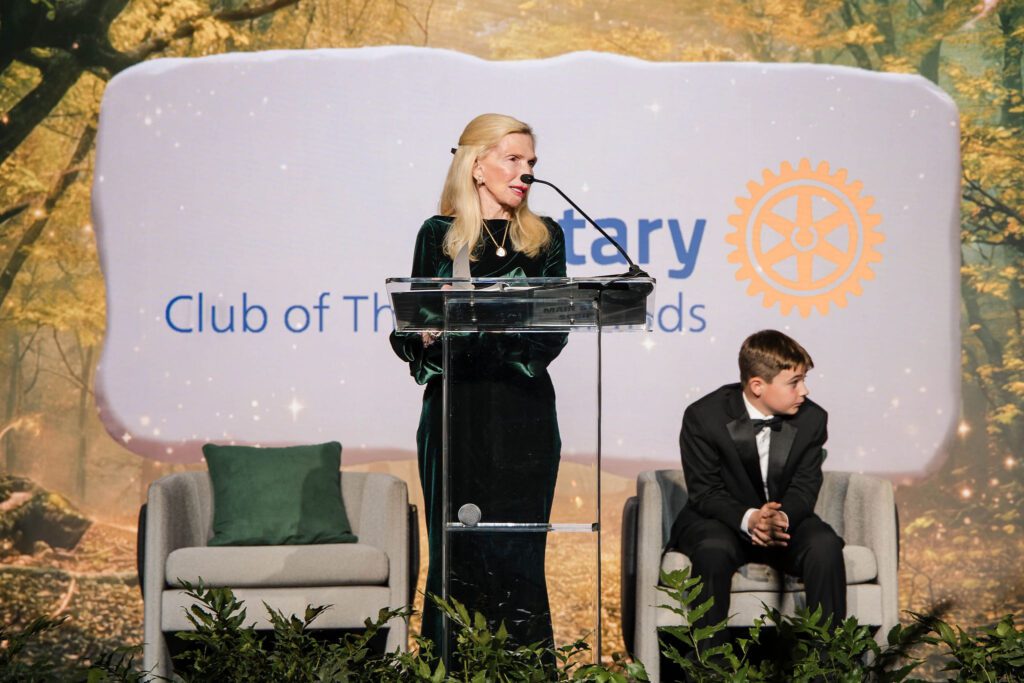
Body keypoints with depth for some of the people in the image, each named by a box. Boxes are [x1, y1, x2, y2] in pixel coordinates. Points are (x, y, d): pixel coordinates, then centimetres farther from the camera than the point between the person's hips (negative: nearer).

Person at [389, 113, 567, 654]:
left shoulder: (542, 238, 10)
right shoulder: (439, 235, 6)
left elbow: (553, 331, 4)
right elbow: (411, 331, 8)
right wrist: (426, 337, -15)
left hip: (523, 417, 1)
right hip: (455, 413, -1)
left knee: (518, 556, -2)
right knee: (455, 554, 1)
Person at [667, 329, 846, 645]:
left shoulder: (812, 419, -4)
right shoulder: (703, 417, -13)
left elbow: (805, 488, -5)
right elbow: (704, 491, -13)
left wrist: (782, 518, -31)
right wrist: (748, 519, -34)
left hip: (787, 520, 3)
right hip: (722, 519, -3)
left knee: (826, 546, -28)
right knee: (713, 551, -36)